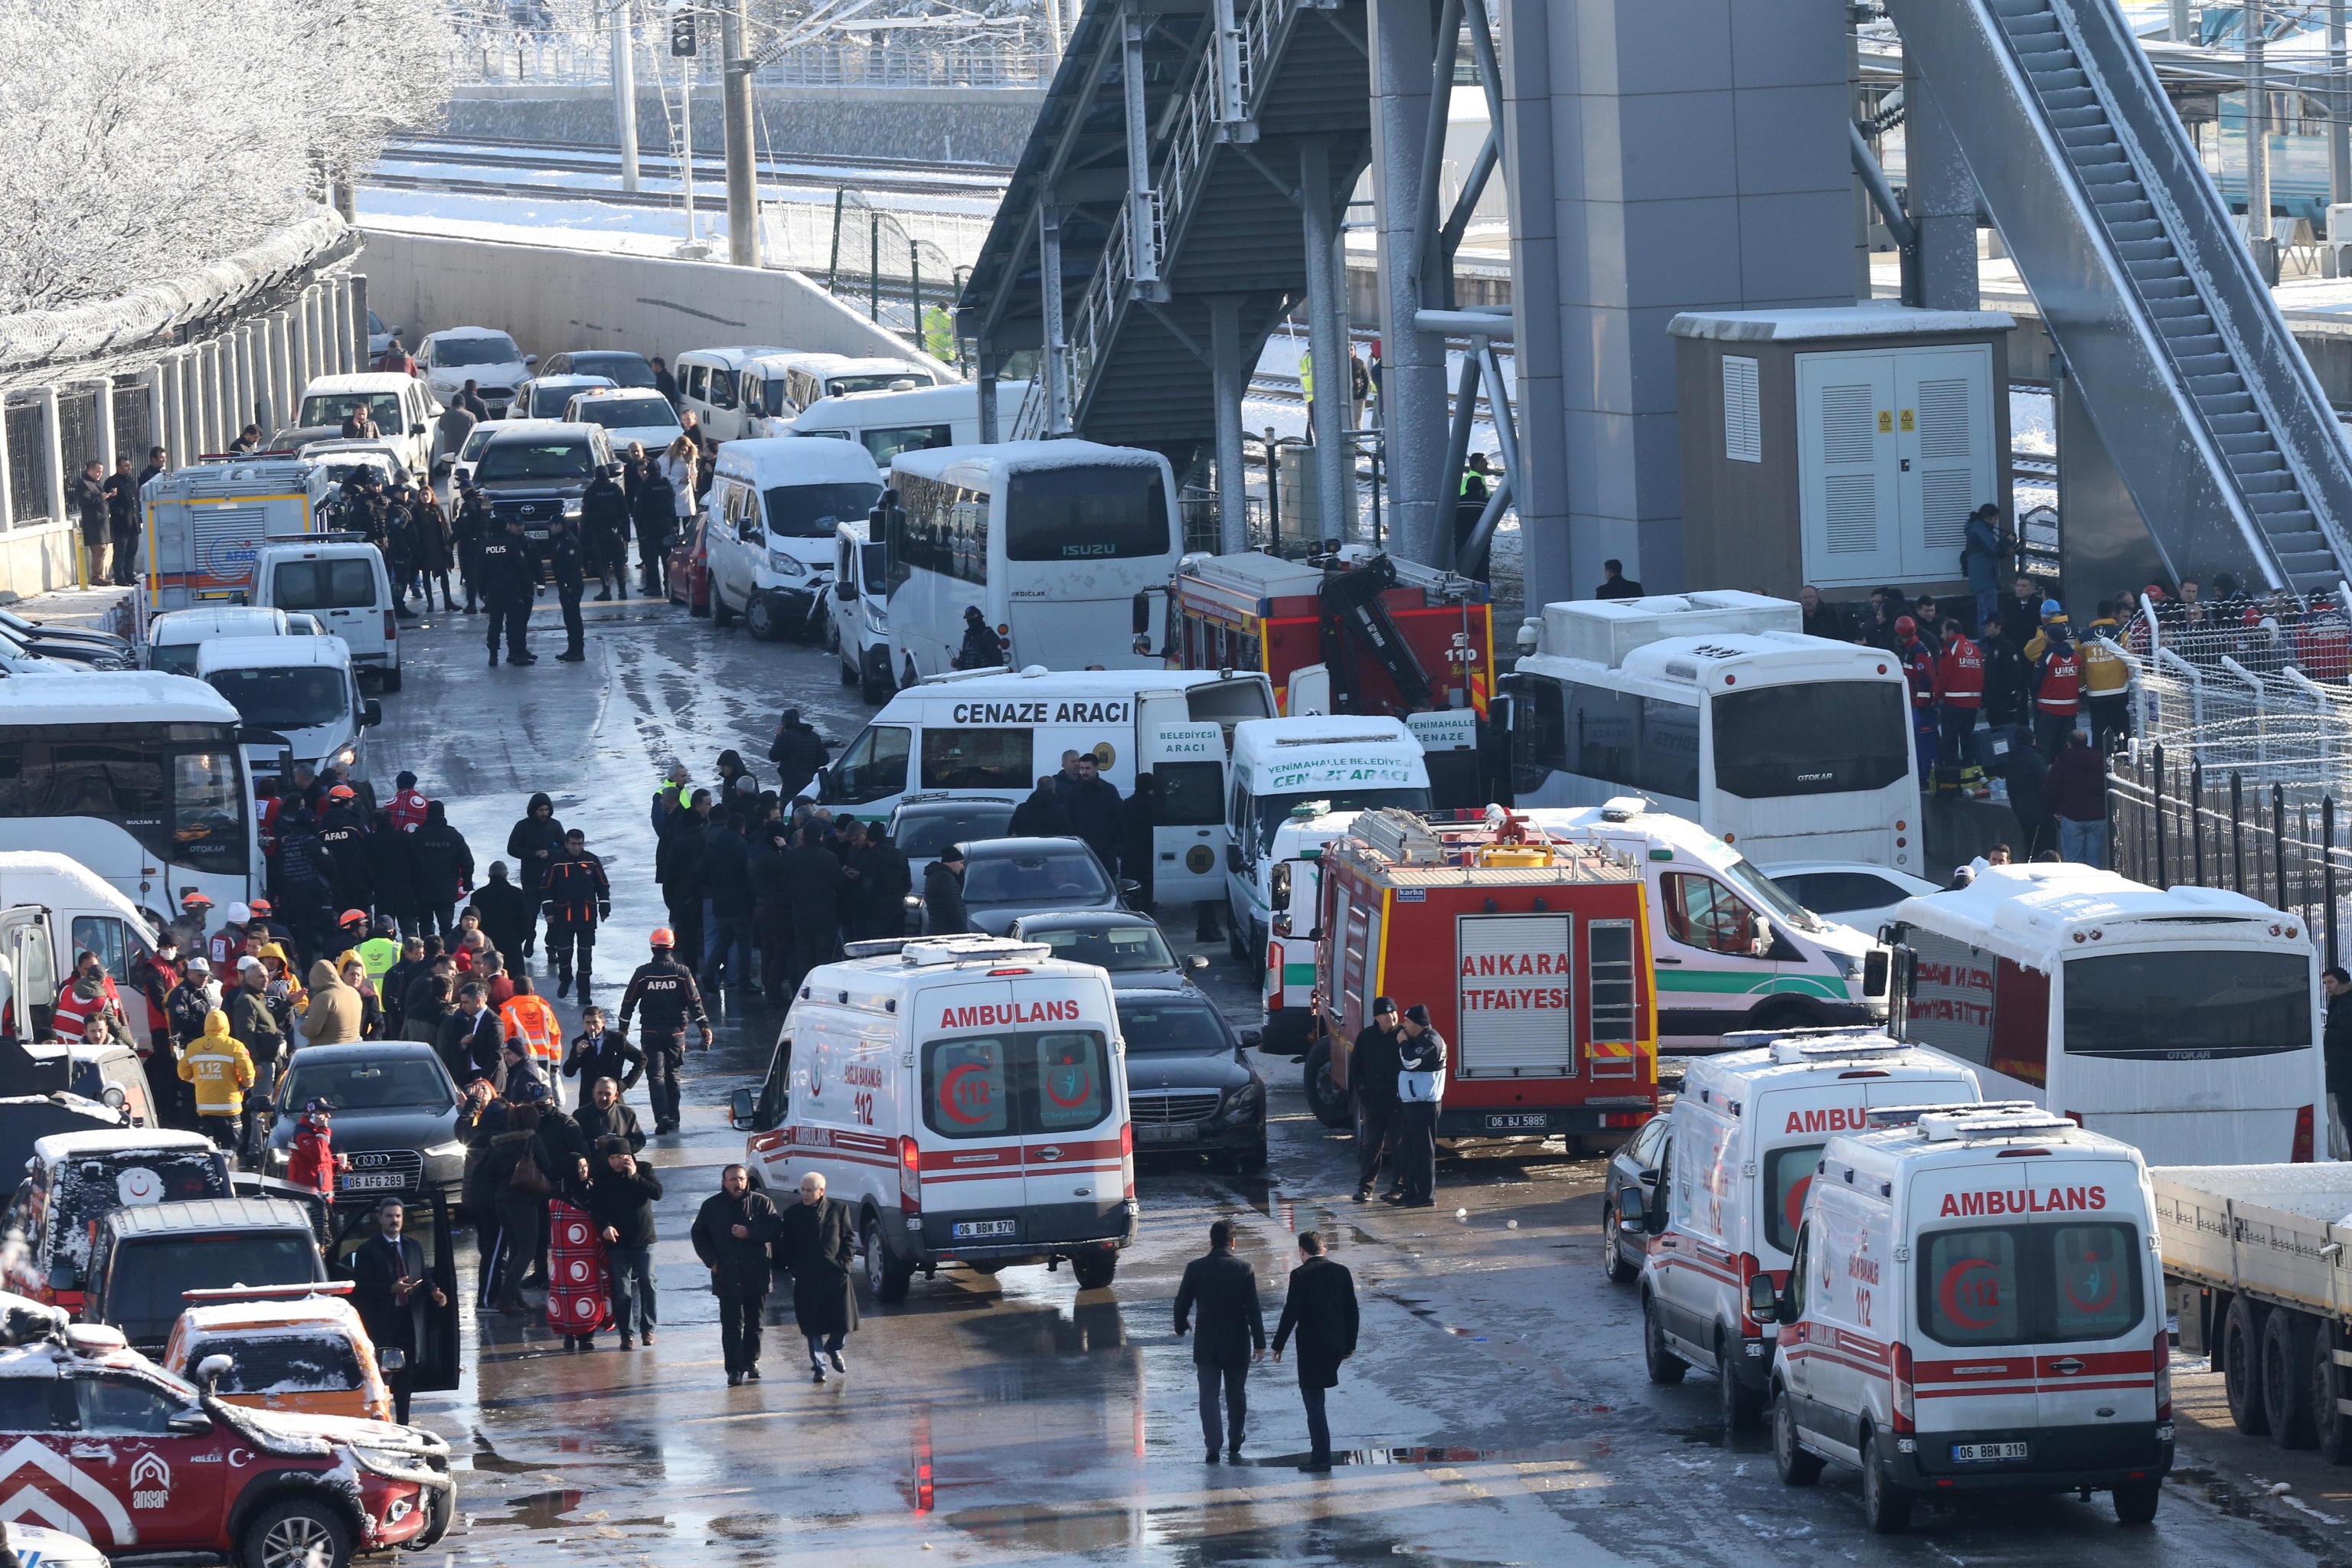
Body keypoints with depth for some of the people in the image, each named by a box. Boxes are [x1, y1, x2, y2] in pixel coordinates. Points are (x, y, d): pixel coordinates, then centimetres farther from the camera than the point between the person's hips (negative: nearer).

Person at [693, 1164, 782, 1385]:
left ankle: (751, 1362, 26)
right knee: (731, 1325, -7)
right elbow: (699, 1235, 13)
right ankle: (734, 1370, -8)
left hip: (757, 1275, 1)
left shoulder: (761, 1203, 2)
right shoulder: (712, 1206, 6)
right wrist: (712, 1260, 0)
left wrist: (749, 1232, -16)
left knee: (754, 1323, 10)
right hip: (726, 1275, -1)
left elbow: (776, 1228, -5)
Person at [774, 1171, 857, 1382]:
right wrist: (794, 1268, -4)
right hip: (807, 1280, 0)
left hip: (836, 1275, 0)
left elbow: (849, 1238, 7)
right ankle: (818, 1367, 9)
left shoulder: (838, 1209, 2)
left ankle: (833, 1349, 32)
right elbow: (785, 1246, 8)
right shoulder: (792, 1214, 3)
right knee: (813, 1326, 0)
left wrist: (845, 1262, -3)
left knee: (843, 1321, 2)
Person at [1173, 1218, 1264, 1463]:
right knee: (1236, 1397, 12)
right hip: (1237, 1346, 0)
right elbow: (1253, 1309, -8)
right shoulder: (1243, 1269, -9)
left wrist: (1181, 1327, 21)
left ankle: (1213, 1445, -12)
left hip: (1206, 1346, 0)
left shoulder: (1195, 1268, -5)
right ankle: (1234, 1448, 17)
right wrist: (1259, 1342, -1)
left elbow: (1181, 1303, 1)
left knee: (1208, 1396, 2)